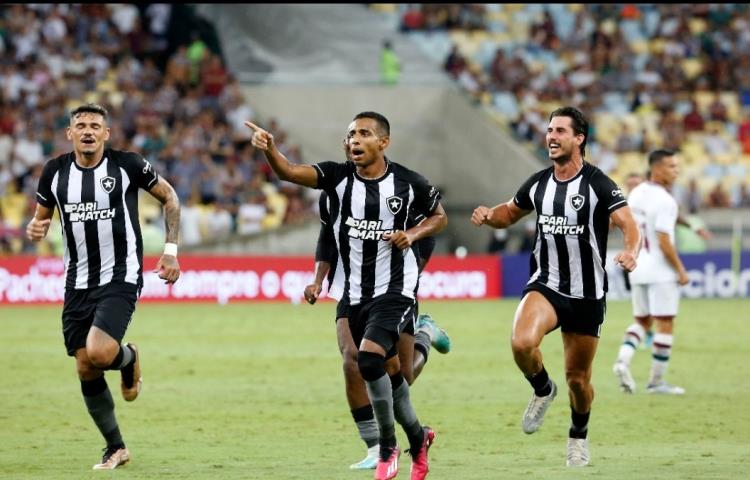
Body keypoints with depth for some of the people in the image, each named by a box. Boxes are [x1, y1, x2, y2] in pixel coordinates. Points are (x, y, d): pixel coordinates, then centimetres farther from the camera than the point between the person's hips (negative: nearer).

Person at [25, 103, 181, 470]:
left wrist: (171, 250, -2)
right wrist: (35, 229, -10)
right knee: (86, 370, 3)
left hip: (120, 278, -4)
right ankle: (115, 448, 21)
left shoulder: (127, 164, -7)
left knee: (99, 353, -24)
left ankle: (129, 358, 14)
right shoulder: (55, 171, 2)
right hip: (78, 284, 4)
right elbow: (41, 216, 15)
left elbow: (169, 197, 6)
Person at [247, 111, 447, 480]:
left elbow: (439, 216, 10)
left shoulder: (408, 183, -8)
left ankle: (388, 447, -8)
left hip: (393, 291, -4)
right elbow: (290, 172, -24)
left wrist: (412, 234, -10)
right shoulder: (337, 177, -6)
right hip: (352, 294, 4)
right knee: (386, 372, 13)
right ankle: (417, 436, 38)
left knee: (369, 358, -24)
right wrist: (269, 150, -44)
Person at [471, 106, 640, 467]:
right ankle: (542, 390, 4)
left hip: (587, 295, -2)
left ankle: (579, 434, 37)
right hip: (545, 286, 2)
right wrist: (488, 216, -2)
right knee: (521, 342, -28)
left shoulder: (598, 184, -10)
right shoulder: (538, 184, 5)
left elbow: (628, 224, -19)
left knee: (578, 378, 7)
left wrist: (630, 251, -41)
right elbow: (510, 213, 22)